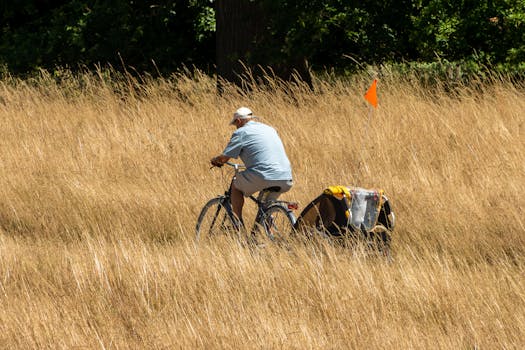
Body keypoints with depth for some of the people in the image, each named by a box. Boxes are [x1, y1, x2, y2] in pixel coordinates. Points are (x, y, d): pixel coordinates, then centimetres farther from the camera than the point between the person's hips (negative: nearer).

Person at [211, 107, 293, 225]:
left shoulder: (241, 133, 3)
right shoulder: (270, 129, 24)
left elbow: (224, 158, 1)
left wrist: (215, 160, 24)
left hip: (264, 178, -6)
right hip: (286, 181, 6)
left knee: (235, 185, 18)